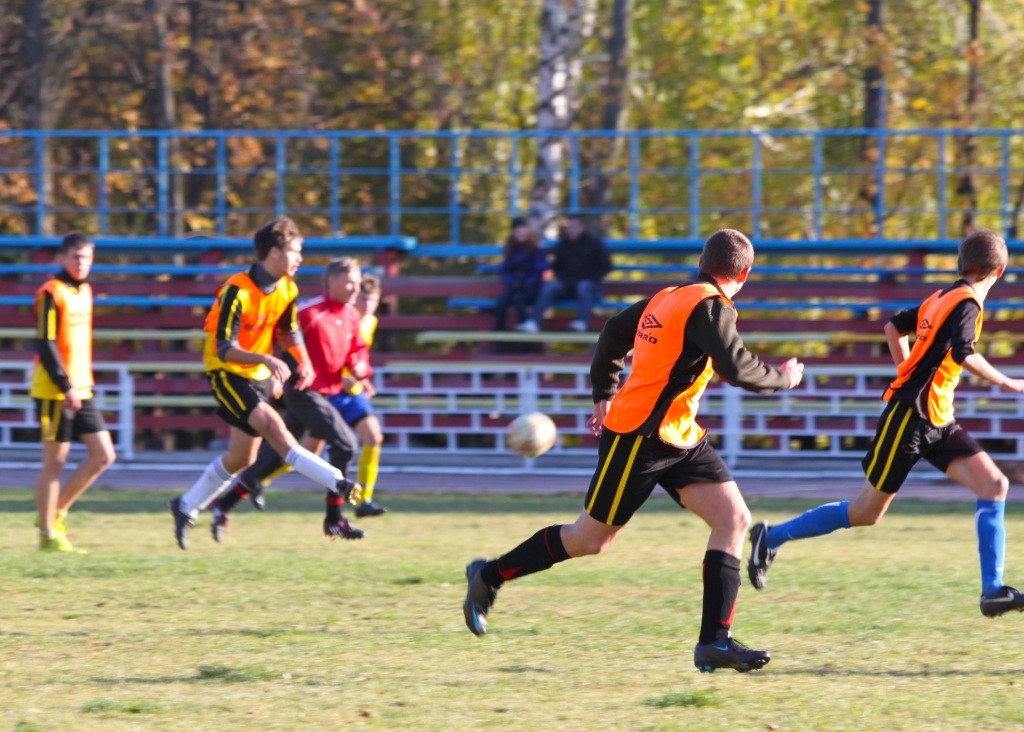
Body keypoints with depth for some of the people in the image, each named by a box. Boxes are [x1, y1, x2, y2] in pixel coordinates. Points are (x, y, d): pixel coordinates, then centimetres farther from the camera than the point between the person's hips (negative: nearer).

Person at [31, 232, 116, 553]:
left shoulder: (84, 291, 14)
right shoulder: (51, 294, -11)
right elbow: (45, 345, -16)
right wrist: (65, 387, -20)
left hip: (81, 391, 8)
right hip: (54, 391, -8)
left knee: (103, 455, 4)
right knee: (55, 461, -3)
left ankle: (57, 511, 14)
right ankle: (48, 533, 3)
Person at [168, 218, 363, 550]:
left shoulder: (286, 289, -1)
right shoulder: (237, 291, -24)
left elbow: (289, 329, 16)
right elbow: (225, 349, -26)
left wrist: (304, 362, -2)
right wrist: (266, 359, -40)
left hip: (258, 375, 8)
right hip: (227, 373, -8)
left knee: (241, 457, 9)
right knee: (273, 425, -25)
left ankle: (186, 507, 26)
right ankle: (337, 485, -32)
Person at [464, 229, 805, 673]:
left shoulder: (667, 298, 11)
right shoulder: (710, 307, -16)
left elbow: (613, 334, 22)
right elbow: (737, 369, -26)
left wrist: (604, 396, 31)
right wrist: (783, 378, -9)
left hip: (679, 438, 9)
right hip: (639, 438, -9)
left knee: (734, 519, -4)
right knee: (589, 540, 3)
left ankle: (715, 640, -8)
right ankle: (490, 576, 22)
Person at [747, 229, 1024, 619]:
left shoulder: (942, 298, 12)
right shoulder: (967, 302, -14)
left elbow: (894, 327, 23)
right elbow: (963, 354, -29)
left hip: (938, 422, 9)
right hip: (909, 416, -9)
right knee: (866, 512, 0)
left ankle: (993, 591, -10)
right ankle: (771, 537, 14)